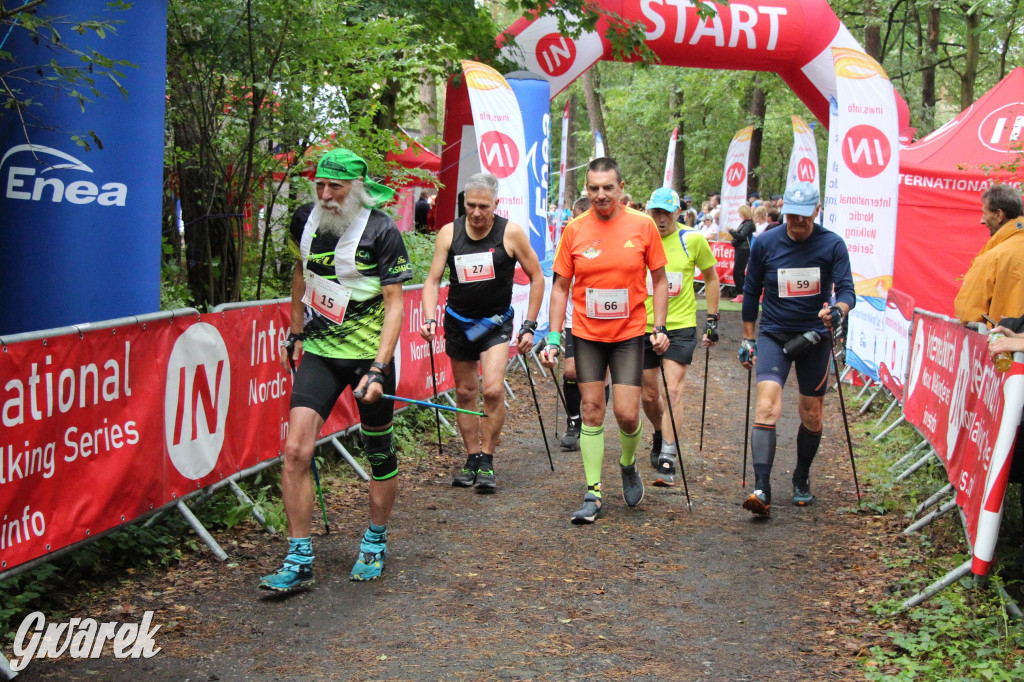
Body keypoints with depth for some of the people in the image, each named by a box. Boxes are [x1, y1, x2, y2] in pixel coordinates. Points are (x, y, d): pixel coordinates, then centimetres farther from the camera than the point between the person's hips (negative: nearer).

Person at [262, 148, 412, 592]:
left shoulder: (381, 231, -13)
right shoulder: (306, 220, 2)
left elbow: (394, 303, -13)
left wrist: (378, 369, -21)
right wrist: (295, 334, 21)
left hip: (369, 355, -3)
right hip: (319, 351, 3)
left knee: (380, 454, 10)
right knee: (296, 449, -10)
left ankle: (375, 541, 33)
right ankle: (299, 561, -2)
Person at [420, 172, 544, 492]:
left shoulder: (511, 232, -11)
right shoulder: (449, 233, -5)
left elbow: (537, 278, -2)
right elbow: (432, 280, -3)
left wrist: (529, 326, -5)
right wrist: (429, 319, -18)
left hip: (496, 322, -3)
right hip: (458, 322, 3)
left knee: (493, 390, -17)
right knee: (465, 393, 9)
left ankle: (487, 462, -3)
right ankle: (472, 459, 22)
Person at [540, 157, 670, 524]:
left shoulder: (642, 225, -4)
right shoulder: (575, 229, -2)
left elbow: (659, 280, 4)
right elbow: (560, 286, 3)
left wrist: (659, 328, -3)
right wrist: (553, 337, -2)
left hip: (629, 333, -1)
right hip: (587, 335, 1)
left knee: (627, 414, -5)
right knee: (592, 411, 3)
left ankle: (628, 466, 27)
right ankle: (593, 494, 10)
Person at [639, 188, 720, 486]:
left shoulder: (693, 240, -3)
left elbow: (711, 278, 10)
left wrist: (712, 319, 9)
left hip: (680, 328, -2)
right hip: (643, 327, 2)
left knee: (673, 390, -14)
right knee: (648, 396, 9)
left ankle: (667, 460, -12)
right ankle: (661, 436, 39)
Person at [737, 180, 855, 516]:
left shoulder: (832, 245, -5)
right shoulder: (766, 243, -3)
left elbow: (846, 290, -9)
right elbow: (751, 292, 8)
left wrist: (837, 310, -32)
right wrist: (747, 339, 9)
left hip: (814, 337, 1)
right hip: (773, 336, -1)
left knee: (812, 417, 9)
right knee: (766, 407, -19)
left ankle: (801, 479, 33)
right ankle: (762, 489, -20)